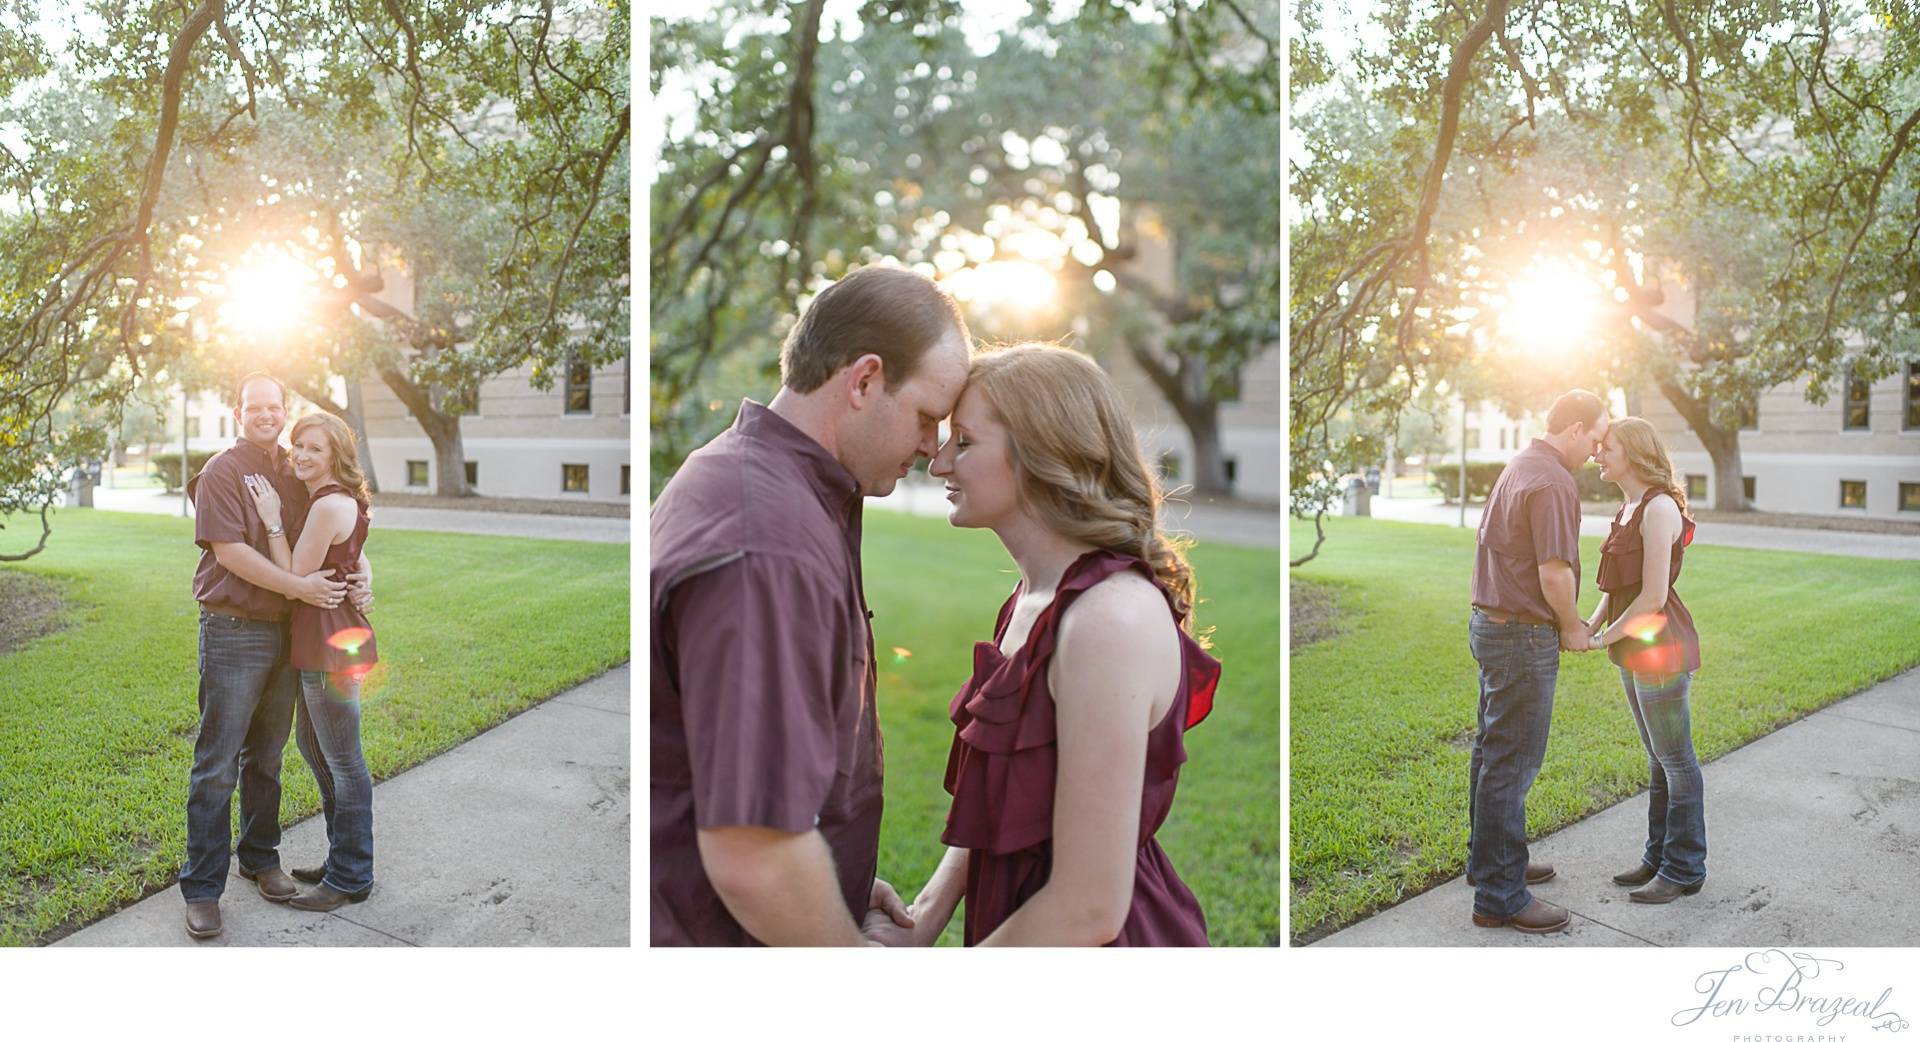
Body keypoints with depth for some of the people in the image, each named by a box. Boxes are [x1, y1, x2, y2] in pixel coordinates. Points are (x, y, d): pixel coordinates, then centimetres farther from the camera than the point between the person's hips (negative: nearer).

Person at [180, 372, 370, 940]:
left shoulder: (296, 474, 11)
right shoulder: (222, 471, -7)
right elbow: (228, 550, -16)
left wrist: (361, 569, -4)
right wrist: (299, 587, -21)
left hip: (287, 632, 6)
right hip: (234, 631, -6)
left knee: (266, 758, 17)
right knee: (218, 764, -2)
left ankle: (260, 859, 31)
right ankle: (202, 888, 5)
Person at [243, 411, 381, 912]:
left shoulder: (329, 506, -20)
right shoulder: (339, 501, 12)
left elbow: (295, 577, -16)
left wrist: (273, 522, -12)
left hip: (331, 643, -11)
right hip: (324, 640, 11)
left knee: (343, 762, 0)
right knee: (311, 744, 22)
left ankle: (351, 879, 12)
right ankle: (343, 860, 34)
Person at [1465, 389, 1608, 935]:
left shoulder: (1520, 468, 14)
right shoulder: (1552, 482, -19)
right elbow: (1554, 570, -23)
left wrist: (1566, 618, 14)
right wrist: (1571, 627, -7)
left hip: (1493, 624, 11)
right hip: (1524, 636, -11)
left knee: (1492, 751, 19)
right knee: (1512, 763, -5)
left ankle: (1488, 860, 33)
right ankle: (1499, 895, 0)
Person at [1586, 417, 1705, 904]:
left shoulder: (1660, 507, -18)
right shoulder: (1628, 508, 11)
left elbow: (1653, 595, -21)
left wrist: (1607, 637, -11)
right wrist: (1592, 626, 0)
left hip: (1660, 649, -9)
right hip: (1635, 650, 9)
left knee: (1675, 759, 2)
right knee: (1658, 758, 17)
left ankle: (1685, 869, 12)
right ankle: (1660, 856, 27)